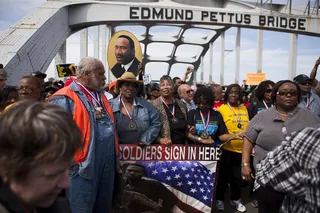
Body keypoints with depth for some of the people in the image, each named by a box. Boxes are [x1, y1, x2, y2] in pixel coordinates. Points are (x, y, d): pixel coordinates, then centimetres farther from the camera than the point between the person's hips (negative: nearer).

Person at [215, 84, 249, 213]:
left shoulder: (244, 109, 7)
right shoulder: (222, 109, -8)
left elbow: (249, 127, 16)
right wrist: (234, 136, -17)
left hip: (242, 148, 4)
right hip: (227, 149, -4)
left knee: (237, 176, 15)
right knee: (224, 175, 8)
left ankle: (235, 199, 33)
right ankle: (219, 199, 26)